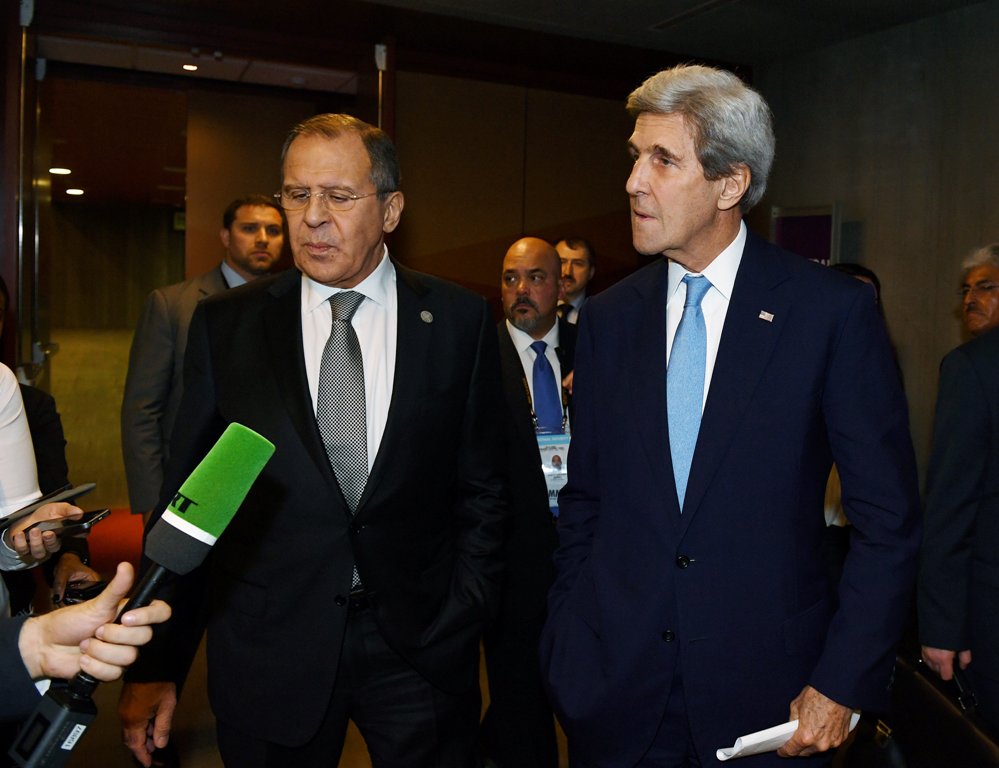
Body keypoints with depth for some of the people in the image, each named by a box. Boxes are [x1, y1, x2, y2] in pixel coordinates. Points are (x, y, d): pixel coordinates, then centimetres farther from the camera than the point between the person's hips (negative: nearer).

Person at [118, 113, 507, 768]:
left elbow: (482, 487, 2)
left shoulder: (460, 320, -3)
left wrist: (461, 617, -5)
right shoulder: (224, 325, -1)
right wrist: (155, 664, -1)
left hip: (421, 647, 0)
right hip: (269, 654, 1)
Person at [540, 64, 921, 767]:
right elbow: (583, 500, 7)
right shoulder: (608, 318, 2)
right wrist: (570, 636, 4)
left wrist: (844, 683, -9)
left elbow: (889, 518, -7)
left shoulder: (834, 309, -9)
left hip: (766, 702, -2)